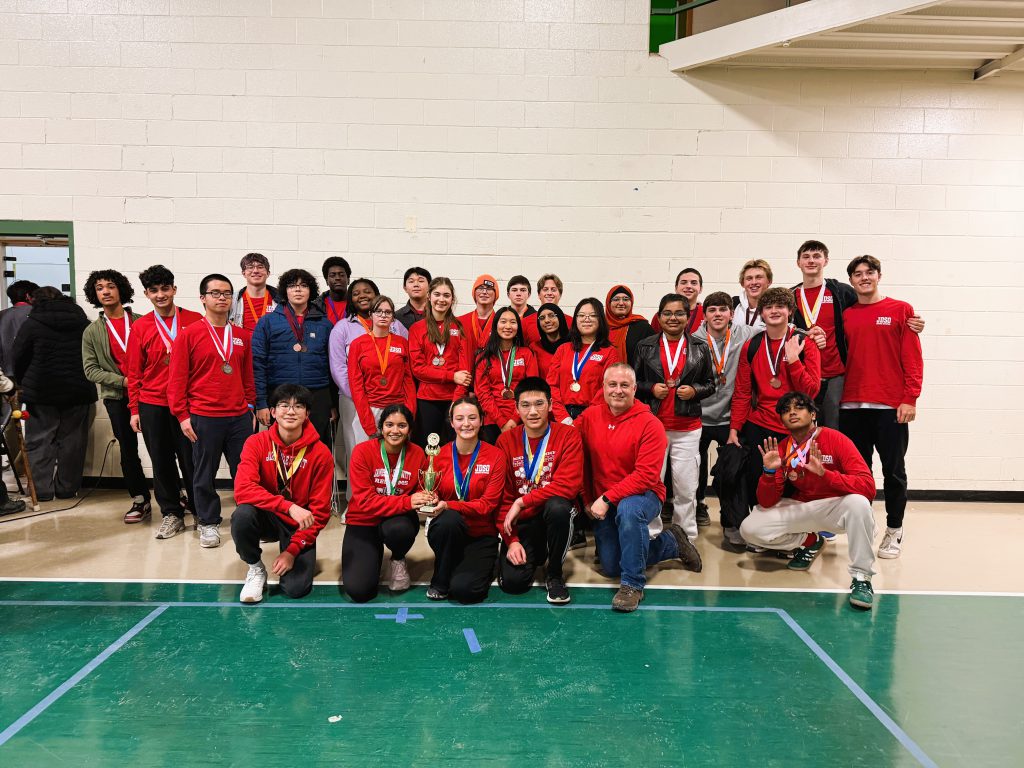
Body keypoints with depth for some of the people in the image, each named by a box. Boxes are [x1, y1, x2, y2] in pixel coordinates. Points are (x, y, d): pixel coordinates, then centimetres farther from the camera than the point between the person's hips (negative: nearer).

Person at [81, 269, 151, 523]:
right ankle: (141, 501, 17)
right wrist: (123, 381, -10)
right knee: (128, 452, 6)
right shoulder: (92, 332, 7)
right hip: (117, 398, 2)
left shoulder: (141, 322, 3)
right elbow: (91, 369, 3)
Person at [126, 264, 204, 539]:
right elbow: (134, 372, 7)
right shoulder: (140, 327, 4)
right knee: (161, 462, 8)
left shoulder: (195, 321, -1)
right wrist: (134, 409, 4)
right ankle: (172, 514, 21)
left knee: (191, 460, 3)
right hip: (152, 405, 2)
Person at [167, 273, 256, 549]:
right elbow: (177, 378, -4)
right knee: (205, 474, 8)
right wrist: (182, 416, -7)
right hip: (204, 418, -3)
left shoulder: (243, 336, 8)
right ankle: (208, 523, 23)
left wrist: (251, 407, 11)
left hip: (239, 417, 3)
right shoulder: (189, 334, -3)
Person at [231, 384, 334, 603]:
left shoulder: (321, 454, -13)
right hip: (266, 518, 1)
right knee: (242, 514, -33)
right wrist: (289, 506, -37)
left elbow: (319, 512, -9)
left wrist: (292, 550, -14)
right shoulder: (257, 443, -11)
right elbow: (242, 489, -26)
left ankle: (297, 560, 18)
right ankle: (255, 568, -3)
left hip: (299, 526, -1)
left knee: (296, 588, -19)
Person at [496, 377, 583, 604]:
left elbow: (568, 486, -20)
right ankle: (535, 555, 19)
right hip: (521, 522, 2)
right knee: (511, 582, -19)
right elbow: (502, 497, 0)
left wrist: (522, 502, -22)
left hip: (555, 515, -2)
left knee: (557, 506, -37)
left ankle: (555, 574, -10)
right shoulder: (506, 440, 0)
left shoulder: (568, 436, -9)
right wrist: (511, 540, -10)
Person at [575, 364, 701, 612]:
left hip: (642, 495, -5)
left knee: (628, 509, -41)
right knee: (610, 567, 5)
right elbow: (580, 461, 2)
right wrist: (588, 499, -1)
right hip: (601, 503, 5)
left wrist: (607, 498, -26)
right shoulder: (589, 417, -4)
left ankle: (632, 584, -22)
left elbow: (646, 475, -23)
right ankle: (671, 542, 27)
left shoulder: (650, 424, -17)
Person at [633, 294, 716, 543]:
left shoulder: (699, 348, 7)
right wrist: (651, 388, -10)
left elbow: (710, 384, 11)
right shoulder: (645, 347, 5)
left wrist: (694, 390, -9)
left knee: (687, 488, 6)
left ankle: (686, 539, 21)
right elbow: (633, 381, 8)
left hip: (687, 428, 0)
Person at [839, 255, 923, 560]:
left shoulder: (901, 310, 3)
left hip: (891, 406, -3)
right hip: (852, 406, 3)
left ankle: (894, 531, 18)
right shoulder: (845, 316, 10)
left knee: (893, 470, 4)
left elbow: (913, 358, -2)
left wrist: (910, 398, -9)